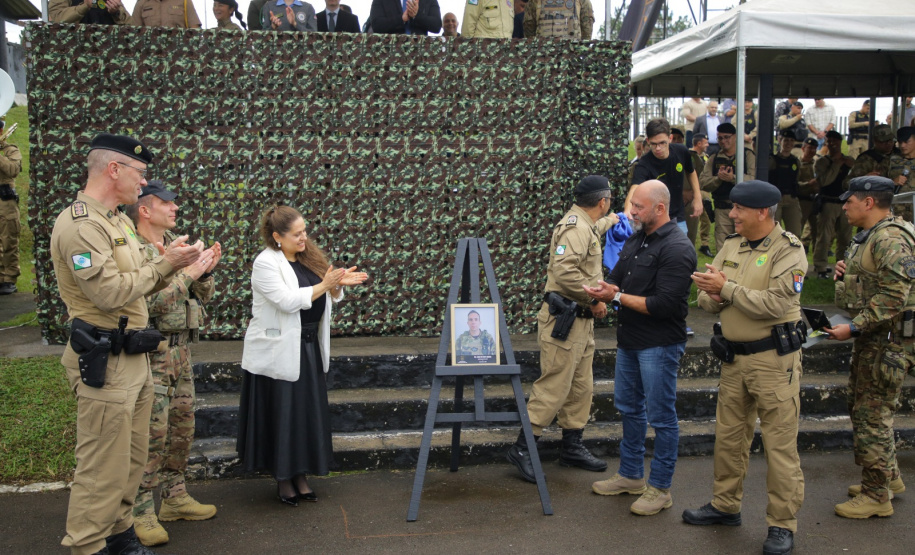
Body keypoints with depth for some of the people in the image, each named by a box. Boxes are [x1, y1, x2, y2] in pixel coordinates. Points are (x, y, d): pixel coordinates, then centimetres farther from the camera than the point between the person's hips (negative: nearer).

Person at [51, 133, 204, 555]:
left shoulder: (118, 221, 17)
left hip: (133, 357, 10)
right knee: (103, 468, -3)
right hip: (104, 362, -10)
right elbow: (109, 292, -23)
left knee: (132, 458, 18)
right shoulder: (79, 224, -16)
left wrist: (168, 262, 2)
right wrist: (165, 265, -15)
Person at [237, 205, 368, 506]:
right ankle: (283, 480, 16)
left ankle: (301, 476, 20)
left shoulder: (309, 258, 9)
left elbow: (327, 299, 13)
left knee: (308, 413, 9)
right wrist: (324, 286, -23)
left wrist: (338, 284, -6)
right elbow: (287, 300, -22)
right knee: (281, 415, 2)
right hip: (278, 352, -7)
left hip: (309, 348, 7)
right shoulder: (266, 263, -12)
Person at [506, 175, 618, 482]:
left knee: (581, 386, 13)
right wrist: (594, 298, -18)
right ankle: (523, 448, -4)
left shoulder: (585, 225, 18)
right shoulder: (574, 226, -15)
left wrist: (608, 222, 64)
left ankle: (572, 446, 22)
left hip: (581, 319, 11)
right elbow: (565, 271, -28)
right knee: (554, 385, -10)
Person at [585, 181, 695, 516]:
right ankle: (631, 475, 33)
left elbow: (665, 304, -24)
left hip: (659, 344, -9)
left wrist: (618, 297, -18)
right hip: (629, 339, 10)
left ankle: (660, 488, 13)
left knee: (661, 416, 1)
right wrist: (603, 290, -6)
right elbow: (617, 279, 18)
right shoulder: (636, 240, 11)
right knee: (629, 407, 18)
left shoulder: (676, 249, -18)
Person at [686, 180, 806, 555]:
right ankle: (725, 506, 32)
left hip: (774, 359, -7)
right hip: (734, 357, 7)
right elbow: (707, 302, 8)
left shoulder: (788, 250, -12)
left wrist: (728, 288, -20)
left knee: (780, 444, 1)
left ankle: (782, 524, 12)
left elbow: (776, 304, -25)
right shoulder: (731, 246, 8)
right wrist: (713, 295, -15)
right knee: (728, 436, 16)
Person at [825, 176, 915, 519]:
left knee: (873, 416, -4)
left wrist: (853, 327, -25)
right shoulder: (868, 237, 14)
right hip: (870, 337, 11)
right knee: (863, 408, 19)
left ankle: (876, 496, 7)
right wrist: (846, 274, 5)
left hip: (887, 340, -11)